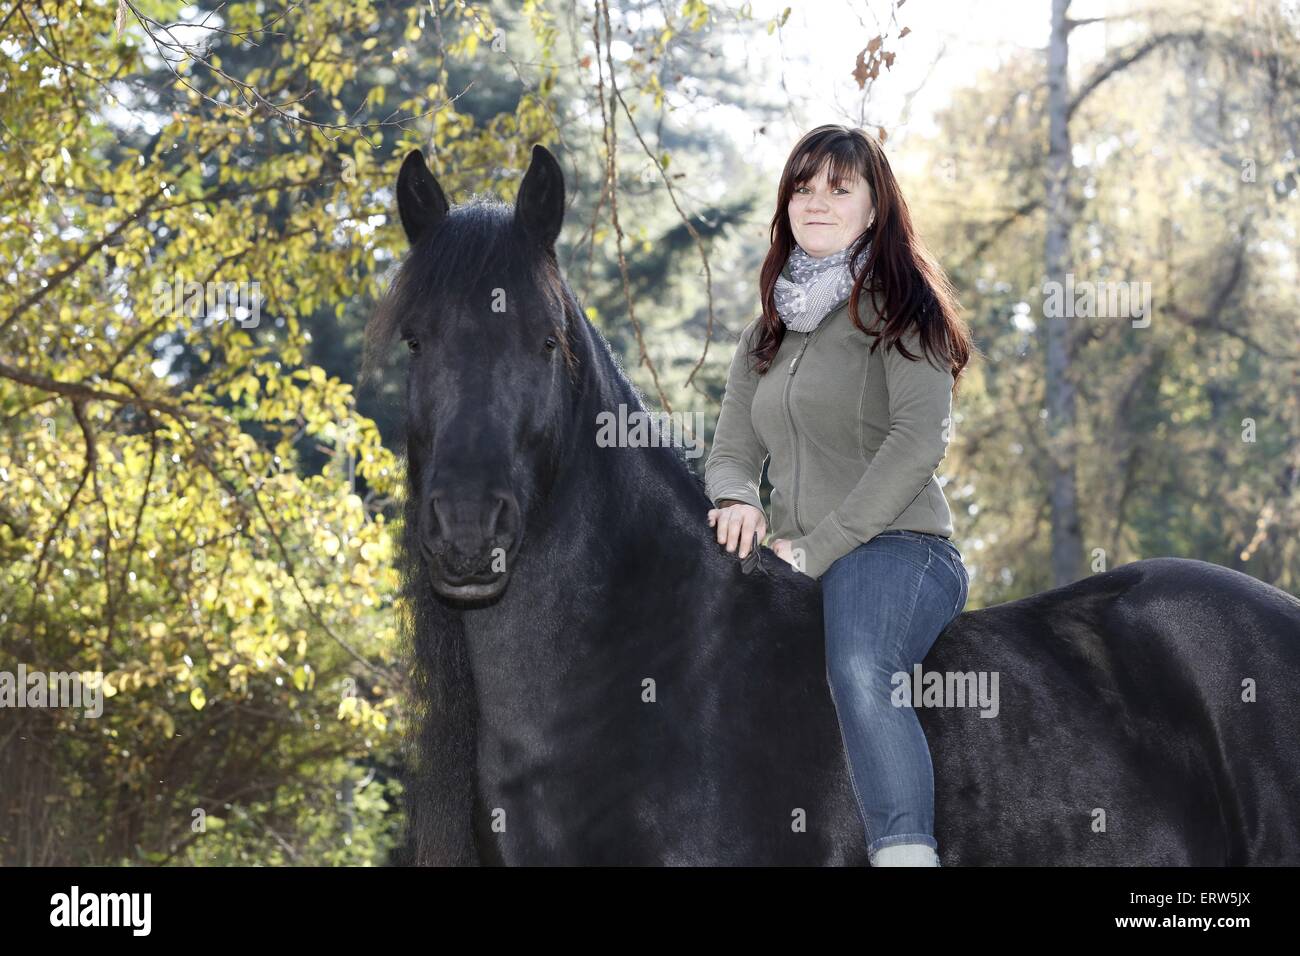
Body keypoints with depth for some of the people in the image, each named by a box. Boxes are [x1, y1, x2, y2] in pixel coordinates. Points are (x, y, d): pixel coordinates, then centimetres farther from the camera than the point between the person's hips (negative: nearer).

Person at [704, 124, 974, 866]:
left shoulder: (898, 303, 0)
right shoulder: (767, 336, 22)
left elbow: (919, 440, -13)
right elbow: (732, 452, 19)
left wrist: (816, 546, -15)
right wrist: (738, 501, -7)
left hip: (897, 548, -8)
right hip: (793, 562, 8)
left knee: (858, 672, -37)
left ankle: (906, 852, -50)